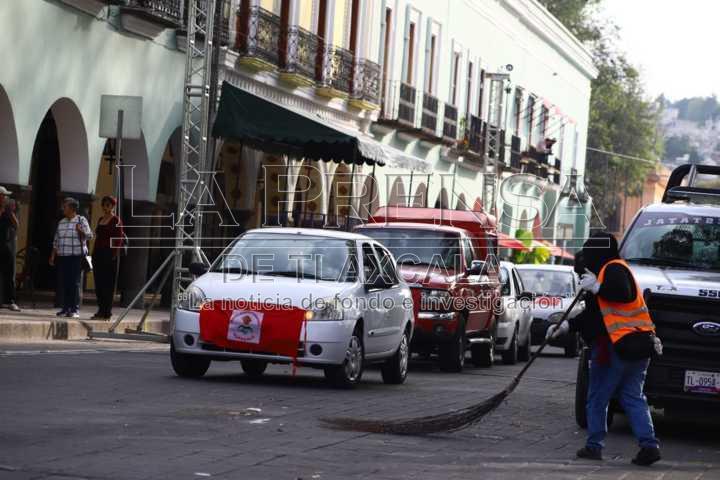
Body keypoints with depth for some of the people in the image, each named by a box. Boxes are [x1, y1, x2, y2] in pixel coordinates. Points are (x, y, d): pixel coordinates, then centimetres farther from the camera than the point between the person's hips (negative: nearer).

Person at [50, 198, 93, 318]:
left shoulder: (81, 220, 1)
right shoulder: (61, 222, 17)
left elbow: (89, 235, -6)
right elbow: (56, 241, 20)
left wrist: (81, 231, -25)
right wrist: (53, 256, 15)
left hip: (76, 256, -5)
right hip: (62, 256, 5)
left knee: (74, 282, -8)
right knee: (64, 282, 3)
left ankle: (75, 309, -6)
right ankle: (65, 308, 8)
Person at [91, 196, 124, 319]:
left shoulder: (116, 220, -5)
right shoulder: (100, 220, 17)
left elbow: (119, 239, -9)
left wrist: (114, 255, -16)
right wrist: (94, 254, 13)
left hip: (109, 254, -8)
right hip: (98, 253, 8)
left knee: (108, 284, -5)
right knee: (98, 284, 7)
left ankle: (106, 312, -4)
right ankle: (101, 310, 12)